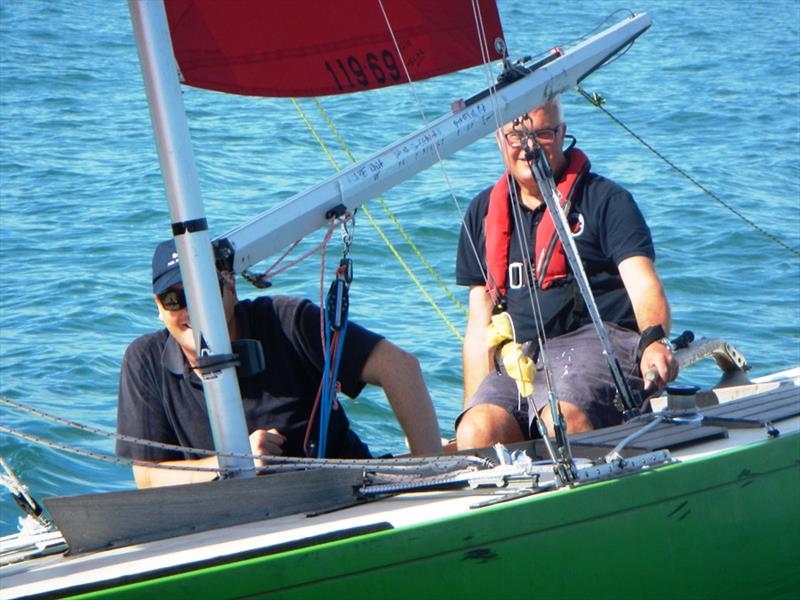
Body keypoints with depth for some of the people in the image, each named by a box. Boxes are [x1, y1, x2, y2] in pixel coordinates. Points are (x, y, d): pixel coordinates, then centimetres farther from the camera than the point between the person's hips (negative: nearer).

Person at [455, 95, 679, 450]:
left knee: (563, 416, -37)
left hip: (602, 343, -4)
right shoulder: (483, 213, 19)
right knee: (476, 431, -27)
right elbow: (480, 323, 20)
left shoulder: (604, 200, 6)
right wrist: (473, 405, 10)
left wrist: (653, 341, -31)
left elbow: (643, 286, -9)